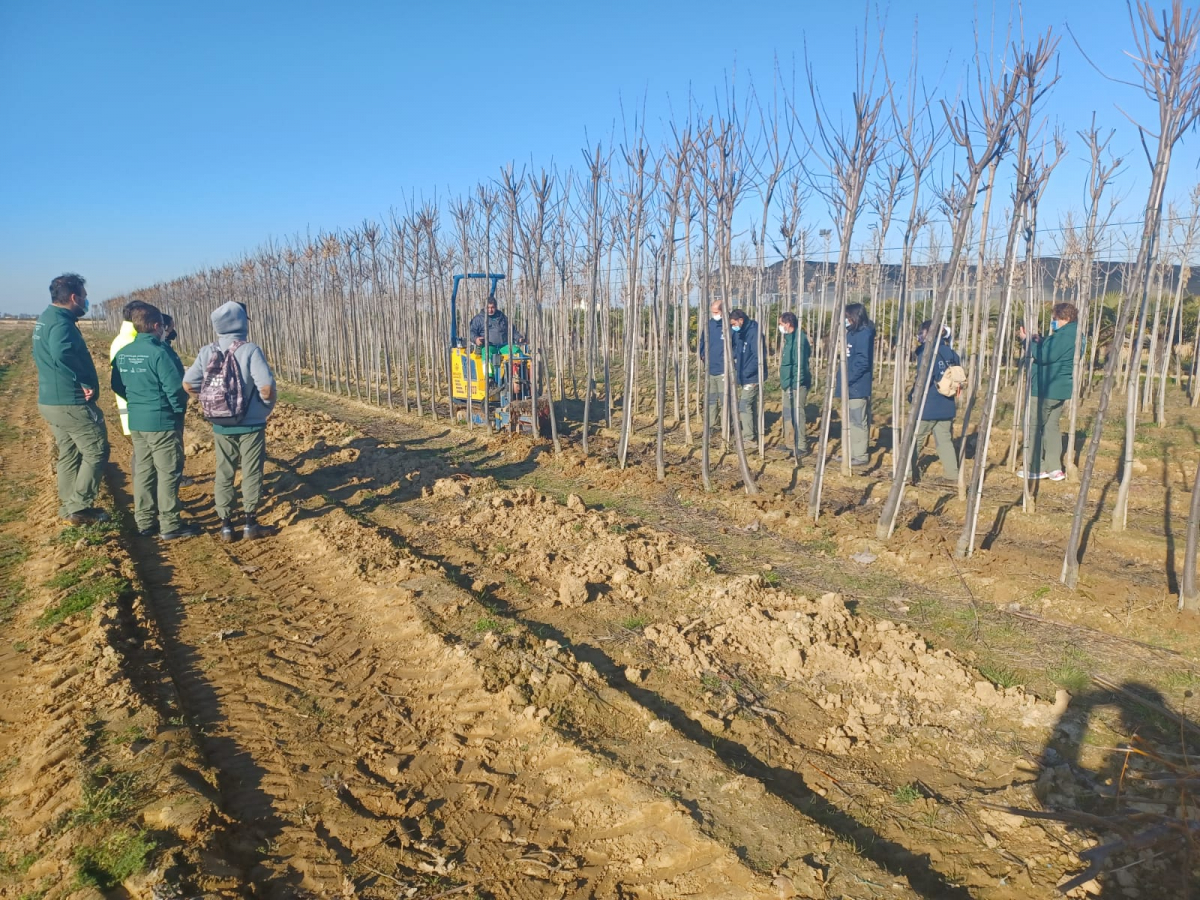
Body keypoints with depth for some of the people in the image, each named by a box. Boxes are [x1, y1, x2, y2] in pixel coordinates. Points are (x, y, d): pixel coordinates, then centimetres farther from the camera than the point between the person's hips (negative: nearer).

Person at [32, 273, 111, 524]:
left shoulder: (45, 319, 14)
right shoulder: (61, 323, -18)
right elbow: (62, 355, -37)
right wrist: (86, 382, -25)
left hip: (50, 399, 10)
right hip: (71, 402, -10)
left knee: (69, 454, 17)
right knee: (96, 451, -1)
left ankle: (70, 507, 24)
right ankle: (79, 508, 0)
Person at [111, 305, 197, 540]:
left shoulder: (123, 353, 4)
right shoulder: (158, 352, -18)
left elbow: (117, 386, 11)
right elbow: (175, 388, -20)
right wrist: (180, 410, -2)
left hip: (136, 422, 7)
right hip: (162, 422, -7)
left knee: (142, 470, 14)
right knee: (168, 473, 1)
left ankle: (144, 521, 22)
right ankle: (170, 525, 6)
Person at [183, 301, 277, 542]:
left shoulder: (207, 352, -3)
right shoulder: (250, 350, -17)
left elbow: (188, 385, -2)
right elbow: (266, 387, -25)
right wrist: (268, 403, -4)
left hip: (221, 425, 4)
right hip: (250, 425, -4)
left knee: (224, 474, 14)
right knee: (251, 474, 8)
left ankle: (226, 525, 19)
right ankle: (250, 523, 14)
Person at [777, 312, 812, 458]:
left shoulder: (798, 338, -17)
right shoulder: (790, 338, 14)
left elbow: (799, 364, -22)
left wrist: (795, 384, -22)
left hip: (796, 385, -11)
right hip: (789, 384, 11)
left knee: (797, 414, -7)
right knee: (788, 414, 16)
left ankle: (801, 447, -1)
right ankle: (790, 444, 26)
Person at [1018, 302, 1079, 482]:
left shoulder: (1063, 336, -19)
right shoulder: (1072, 335, 16)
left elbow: (1044, 356, -22)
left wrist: (1028, 340, -12)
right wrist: (1037, 340, 8)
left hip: (1046, 390, -10)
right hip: (1059, 389, 10)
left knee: (1034, 426, -2)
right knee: (1052, 426, 12)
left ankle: (1037, 468, 2)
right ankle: (1054, 468, 12)